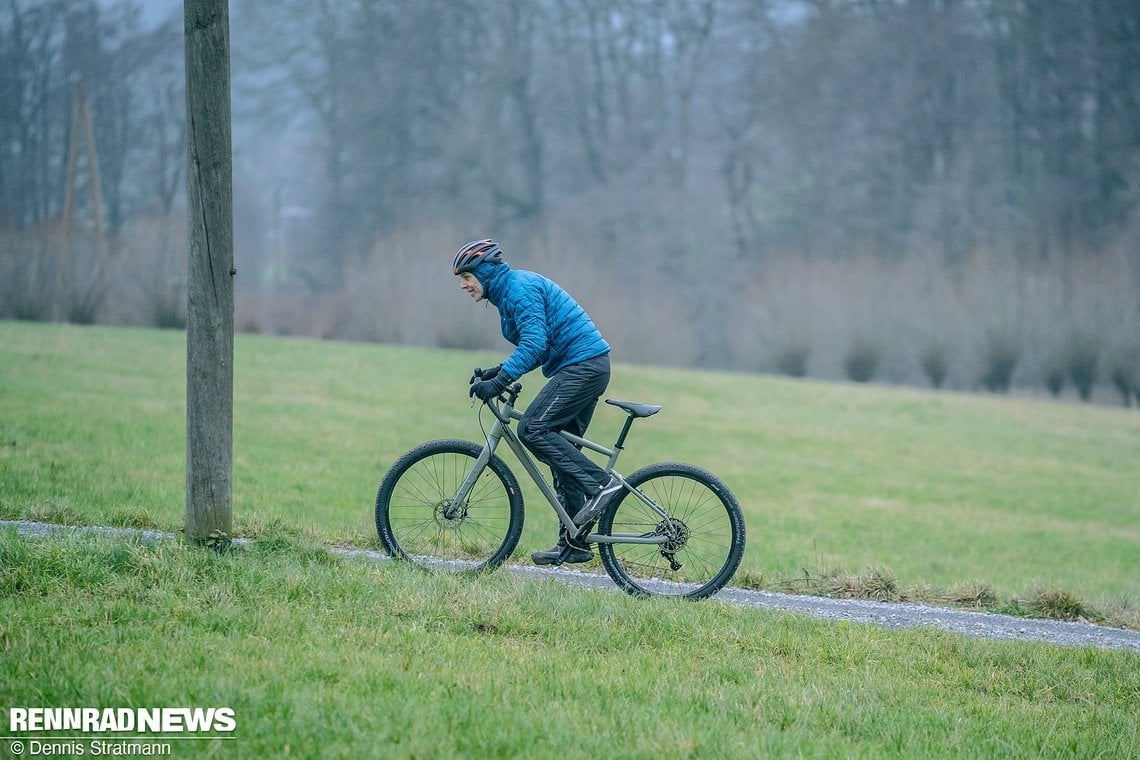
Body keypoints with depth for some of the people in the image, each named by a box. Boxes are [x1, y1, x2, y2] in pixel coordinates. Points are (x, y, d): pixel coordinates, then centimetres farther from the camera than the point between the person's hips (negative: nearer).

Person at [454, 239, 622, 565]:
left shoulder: (519, 287, -13)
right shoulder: (507, 291, 19)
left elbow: (534, 344, -24)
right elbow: (534, 348, 22)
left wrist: (499, 381, -29)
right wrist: (498, 372, 8)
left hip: (583, 365, -11)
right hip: (586, 367, 11)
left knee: (532, 429, -18)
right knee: (561, 452, 9)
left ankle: (599, 484, -20)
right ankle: (573, 543, 10)